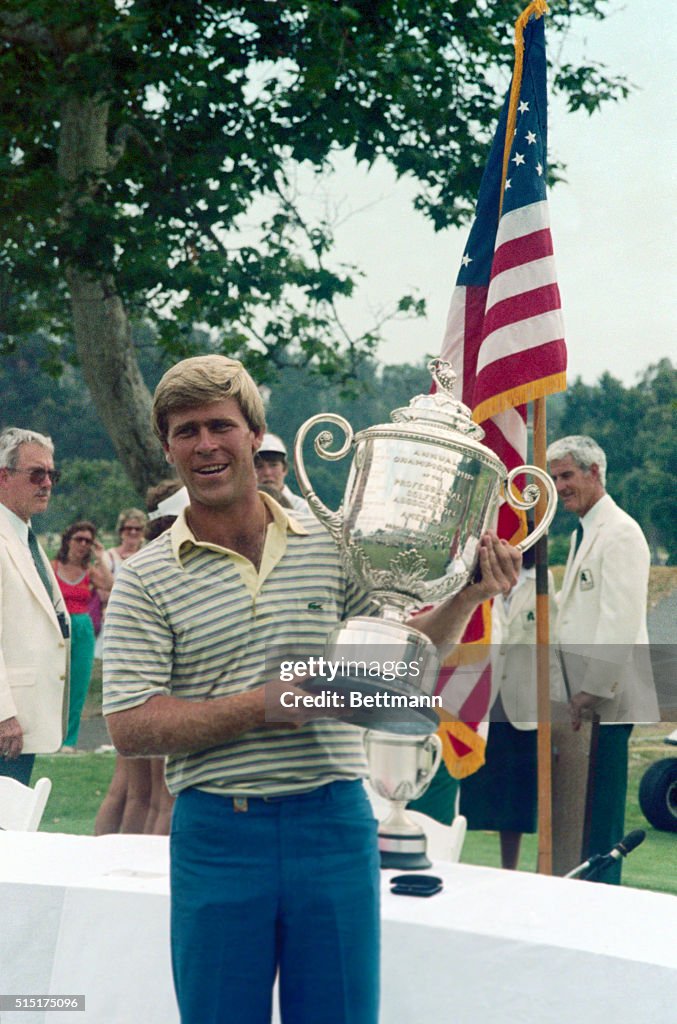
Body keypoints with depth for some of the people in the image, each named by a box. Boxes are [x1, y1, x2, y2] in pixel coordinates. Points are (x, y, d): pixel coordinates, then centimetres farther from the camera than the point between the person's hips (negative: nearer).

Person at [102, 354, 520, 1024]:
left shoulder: (331, 546, 6)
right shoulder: (146, 579, -2)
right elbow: (130, 727, -9)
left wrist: (466, 597, -7)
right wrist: (264, 705, -17)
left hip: (334, 822, 2)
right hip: (216, 835, -1)